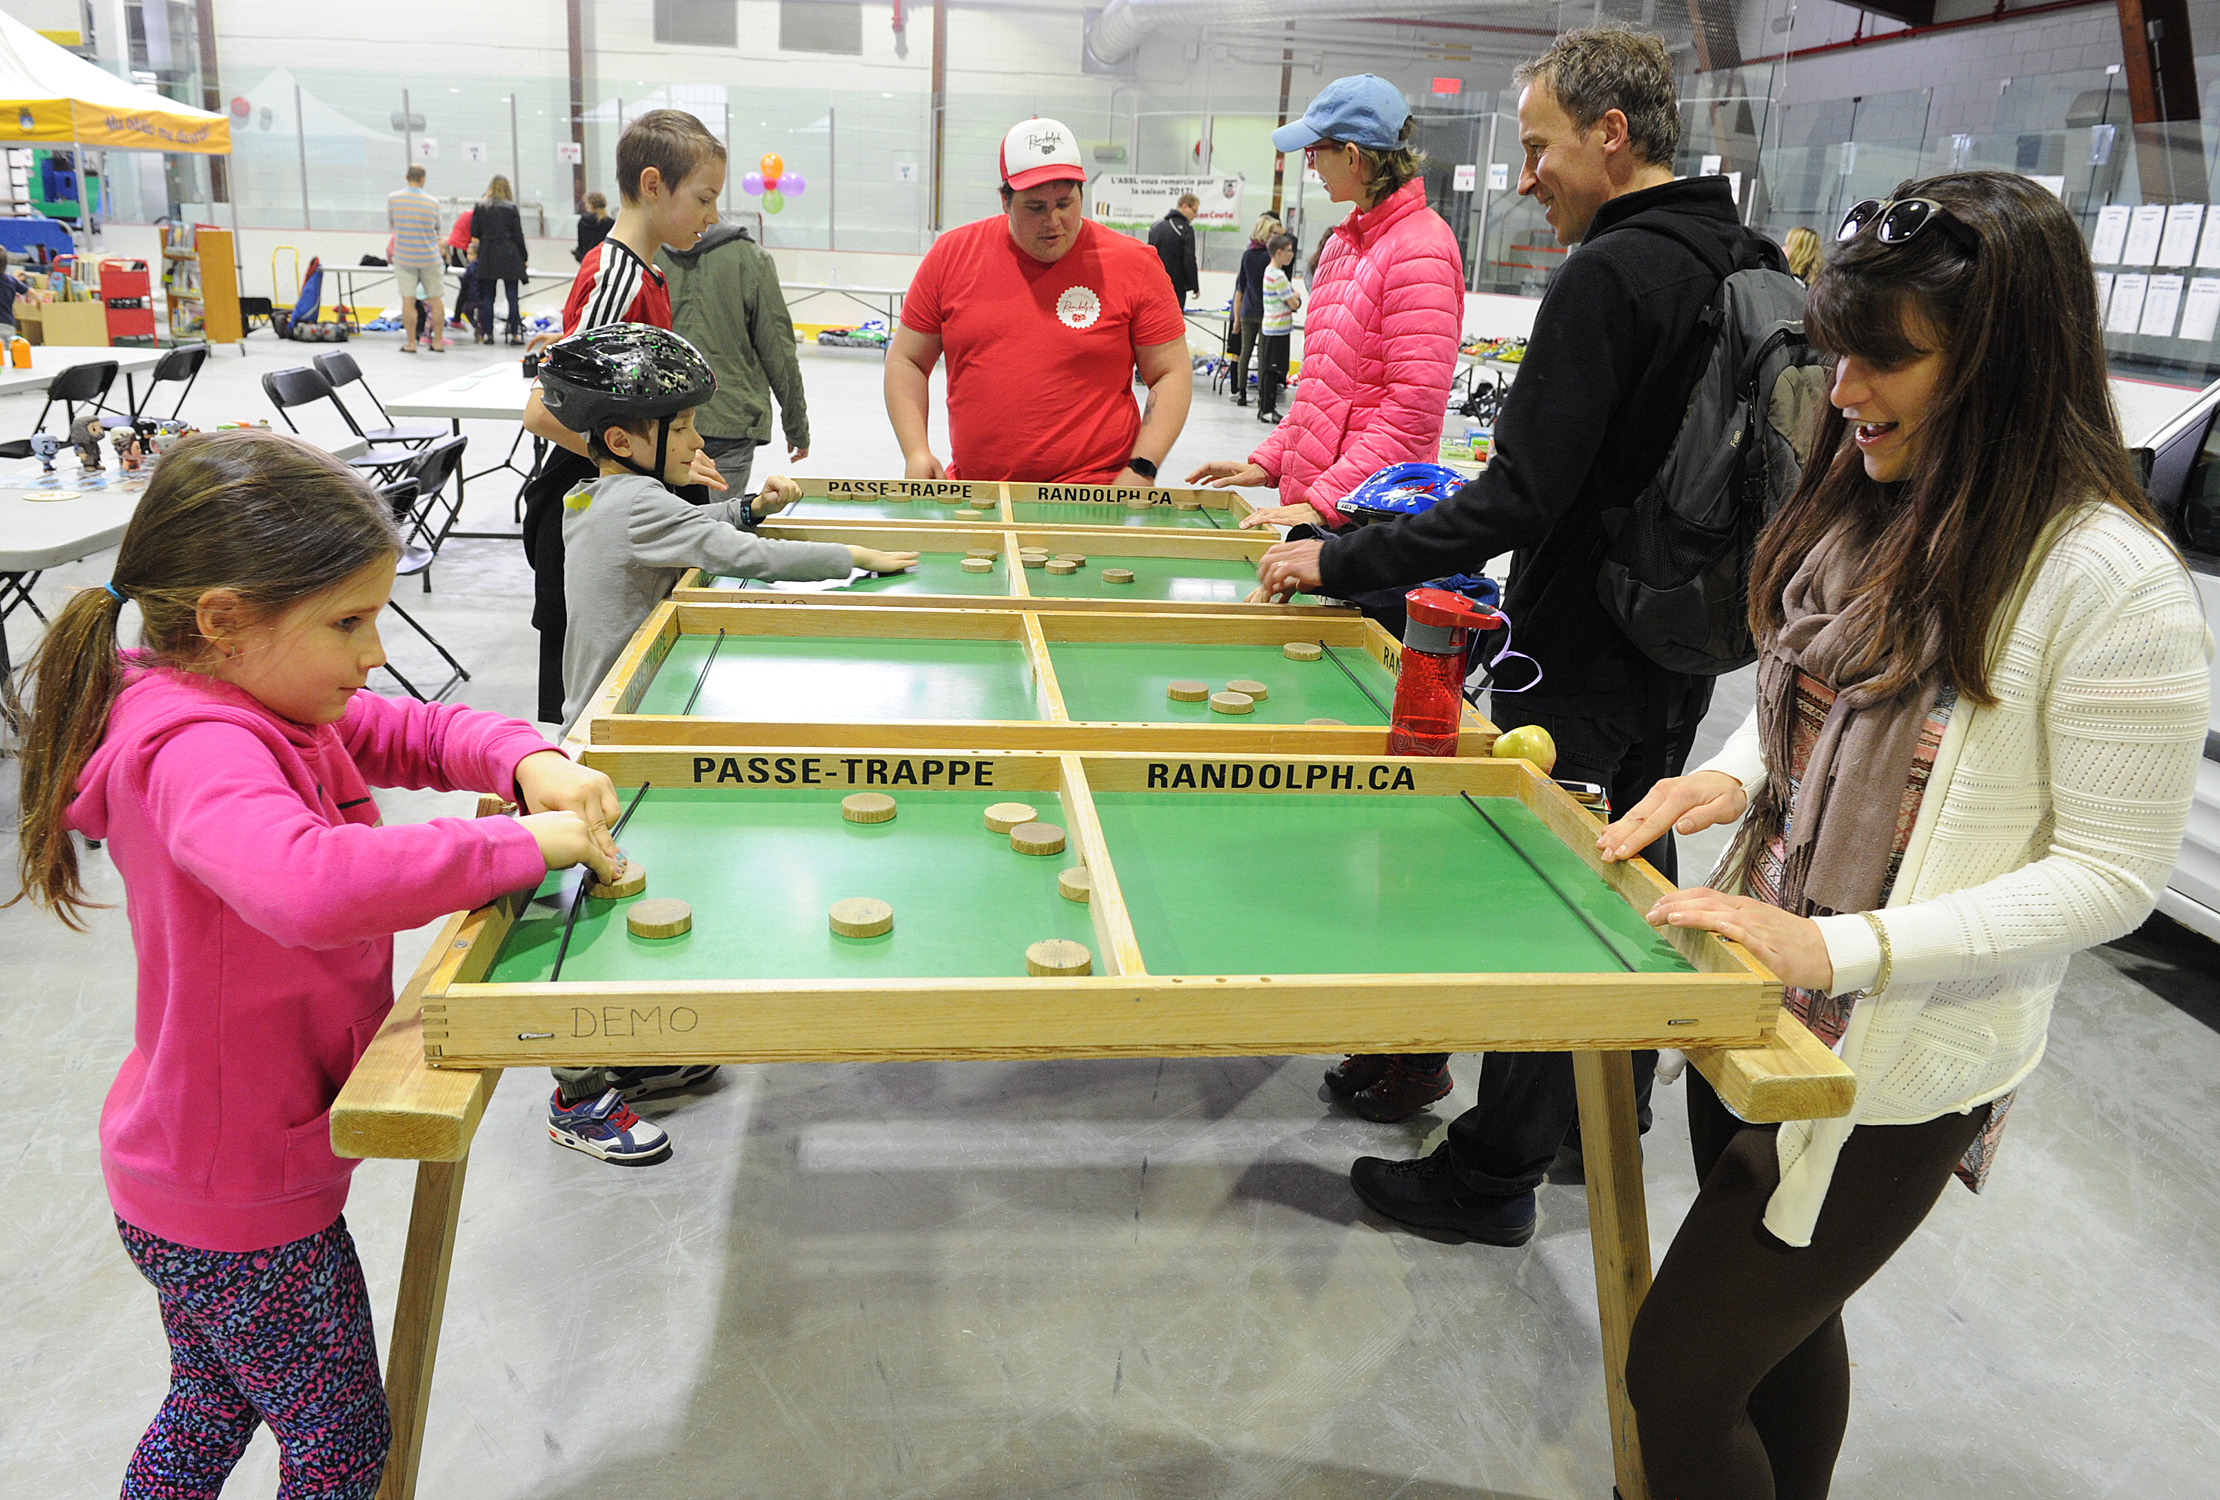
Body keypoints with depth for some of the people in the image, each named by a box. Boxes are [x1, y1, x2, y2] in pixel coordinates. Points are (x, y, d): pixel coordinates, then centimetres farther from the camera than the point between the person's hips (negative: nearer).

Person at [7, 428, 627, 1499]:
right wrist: (524, 845, -42)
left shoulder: (257, 705, -1)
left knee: (214, 1405, 30)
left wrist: (528, 763, -18)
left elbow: (419, 731, 4)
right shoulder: (197, 751, -32)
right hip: (241, 1206, -9)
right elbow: (309, 884, -52)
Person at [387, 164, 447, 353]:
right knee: (436, 299, 9)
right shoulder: (433, 202, -6)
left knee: (408, 299, 2)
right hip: (430, 257, 0)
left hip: (404, 257, 0)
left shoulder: (393, 198, -4)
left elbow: (390, 224, 9)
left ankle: (410, 343, 3)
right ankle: (438, 342, 12)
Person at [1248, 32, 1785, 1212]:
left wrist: (1342, 562, -19)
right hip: (1678, 661, 9)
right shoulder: (1744, 264, 8)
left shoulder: (1610, 275, -20)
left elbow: (1521, 497, -26)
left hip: (1581, 669, -9)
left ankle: (1491, 1178, 16)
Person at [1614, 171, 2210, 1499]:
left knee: (1677, 1383, 0)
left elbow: (2112, 875, -17)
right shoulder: (1872, 502, 2)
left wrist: (1846, 949, -25)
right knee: (1781, 1318, 24)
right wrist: (1733, 775, -5)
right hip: (1757, 997, 7)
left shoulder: (2112, 579, -20)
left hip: (1896, 1064, -7)